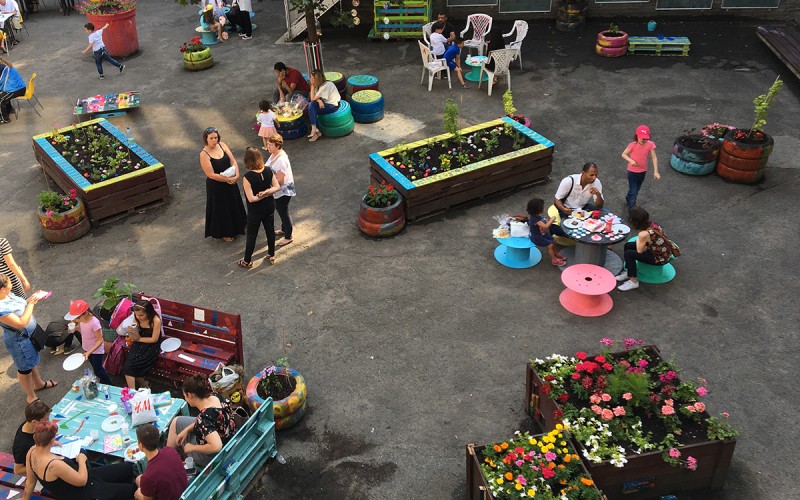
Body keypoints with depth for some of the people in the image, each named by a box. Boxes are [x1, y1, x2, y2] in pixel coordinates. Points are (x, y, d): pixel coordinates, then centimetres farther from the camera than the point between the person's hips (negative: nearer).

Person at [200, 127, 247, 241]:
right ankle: (224, 232, 32)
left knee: (233, 204, 24)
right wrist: (228, 179, -22)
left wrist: (236, 175, -20)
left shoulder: (222, 145, -6)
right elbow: (211, 175, -23)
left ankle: (236, 226, 48)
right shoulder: (204, 154, -22)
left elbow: (233, 161, -5)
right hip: (216, 186, -6)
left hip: (230, 182, 6)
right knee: (221, 208, 11)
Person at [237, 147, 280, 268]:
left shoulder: (248, 177, -29)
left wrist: (261, 195, -12)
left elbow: (251, 198, -27)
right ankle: (271, 256, 40)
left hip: (255, 211, -5)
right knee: (270, 231, 22)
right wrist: (266, 192, -18)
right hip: (269, 207, 5)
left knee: (251, 236, 12)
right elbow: (277, 187, -6)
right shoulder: (268, 171, -13)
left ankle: (247, 261, 29)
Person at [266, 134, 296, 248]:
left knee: (283, 212, 5)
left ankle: (288, 237, 21)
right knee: (280, 210, 26)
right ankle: (284, 229, 47)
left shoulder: (281, 160, -31)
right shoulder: (274, 154, -1)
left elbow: (280, 180, -29)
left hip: (283, 191, -9)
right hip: (278, 191, 10)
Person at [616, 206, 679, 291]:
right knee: (628, 245, 9)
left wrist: (638, 239, -4)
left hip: (660, 258, -9)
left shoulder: (644, 234, -31)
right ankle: (629, 272, 25)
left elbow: (639, 251, -17)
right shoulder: (651, 224, -7)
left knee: (629, 254, -14)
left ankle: (633, 281, 0)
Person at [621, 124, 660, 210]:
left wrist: (656, 171, -19)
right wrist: (630, 160, -30)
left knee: (636, 190, 26)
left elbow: (654, 158, -13)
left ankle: (628, 198, 54)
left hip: (643, 171, 4)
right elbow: (623, 154, -11)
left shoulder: (650, 144, -16)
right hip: (632, 171, -4)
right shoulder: (633, 145, -23)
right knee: (633, 192, -4)